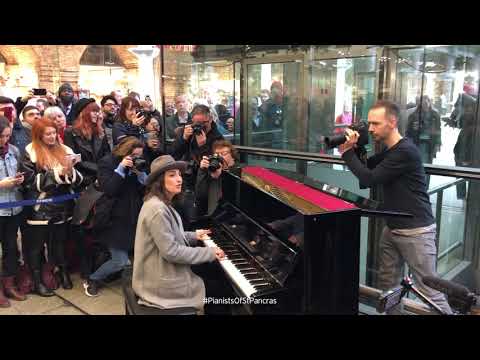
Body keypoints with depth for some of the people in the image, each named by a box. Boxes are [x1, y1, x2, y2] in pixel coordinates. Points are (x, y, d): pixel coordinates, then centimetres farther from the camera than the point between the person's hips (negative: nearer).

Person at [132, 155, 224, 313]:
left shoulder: (161, 203, 6)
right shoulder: (157, 209, -27)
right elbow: (171, 251, -27)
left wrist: (193, 236, 14)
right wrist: (209, 252, -21)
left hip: (161, 271, 10)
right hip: (160, 282, -10)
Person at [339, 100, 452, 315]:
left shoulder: (405, 151, -19)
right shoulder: (387, 152, 12)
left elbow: (369, 179, -20)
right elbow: (364, 171, 16)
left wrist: (347, 152, -13)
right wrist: (353, 150, -1)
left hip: (416, 231, -9)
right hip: (392, 229, 9)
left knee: (429, 292, -3)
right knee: (387, 283, 14)